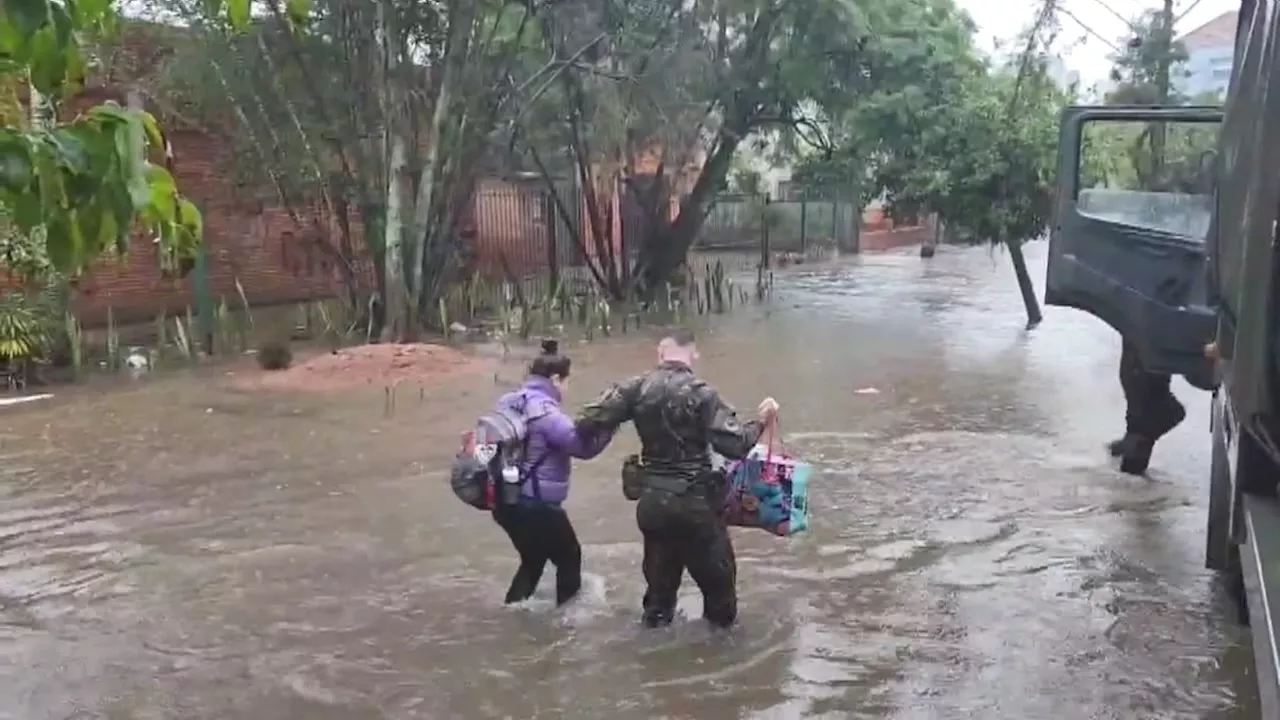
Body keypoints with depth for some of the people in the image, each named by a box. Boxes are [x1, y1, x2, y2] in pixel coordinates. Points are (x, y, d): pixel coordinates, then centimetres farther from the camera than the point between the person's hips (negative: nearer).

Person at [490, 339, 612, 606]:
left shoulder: (509, 403, 7)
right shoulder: (545, 411, -22)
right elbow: (584, 445, -23)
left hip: (507, 501, 9)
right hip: (535, 504, -9)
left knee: (533, 559, 27)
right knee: (569, 556, 15)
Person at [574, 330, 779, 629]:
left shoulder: (637, 388, -3)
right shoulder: (701, 392, -15)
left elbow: (588, 424, -6)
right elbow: (734, 445, -21)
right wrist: (761, 422, -5)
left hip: (652, 500, 4)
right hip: (694, 501, -4)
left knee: (659, 570, 23)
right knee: (717, 573, 16)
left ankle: (656, 620, 35)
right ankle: (722, 624, 30)